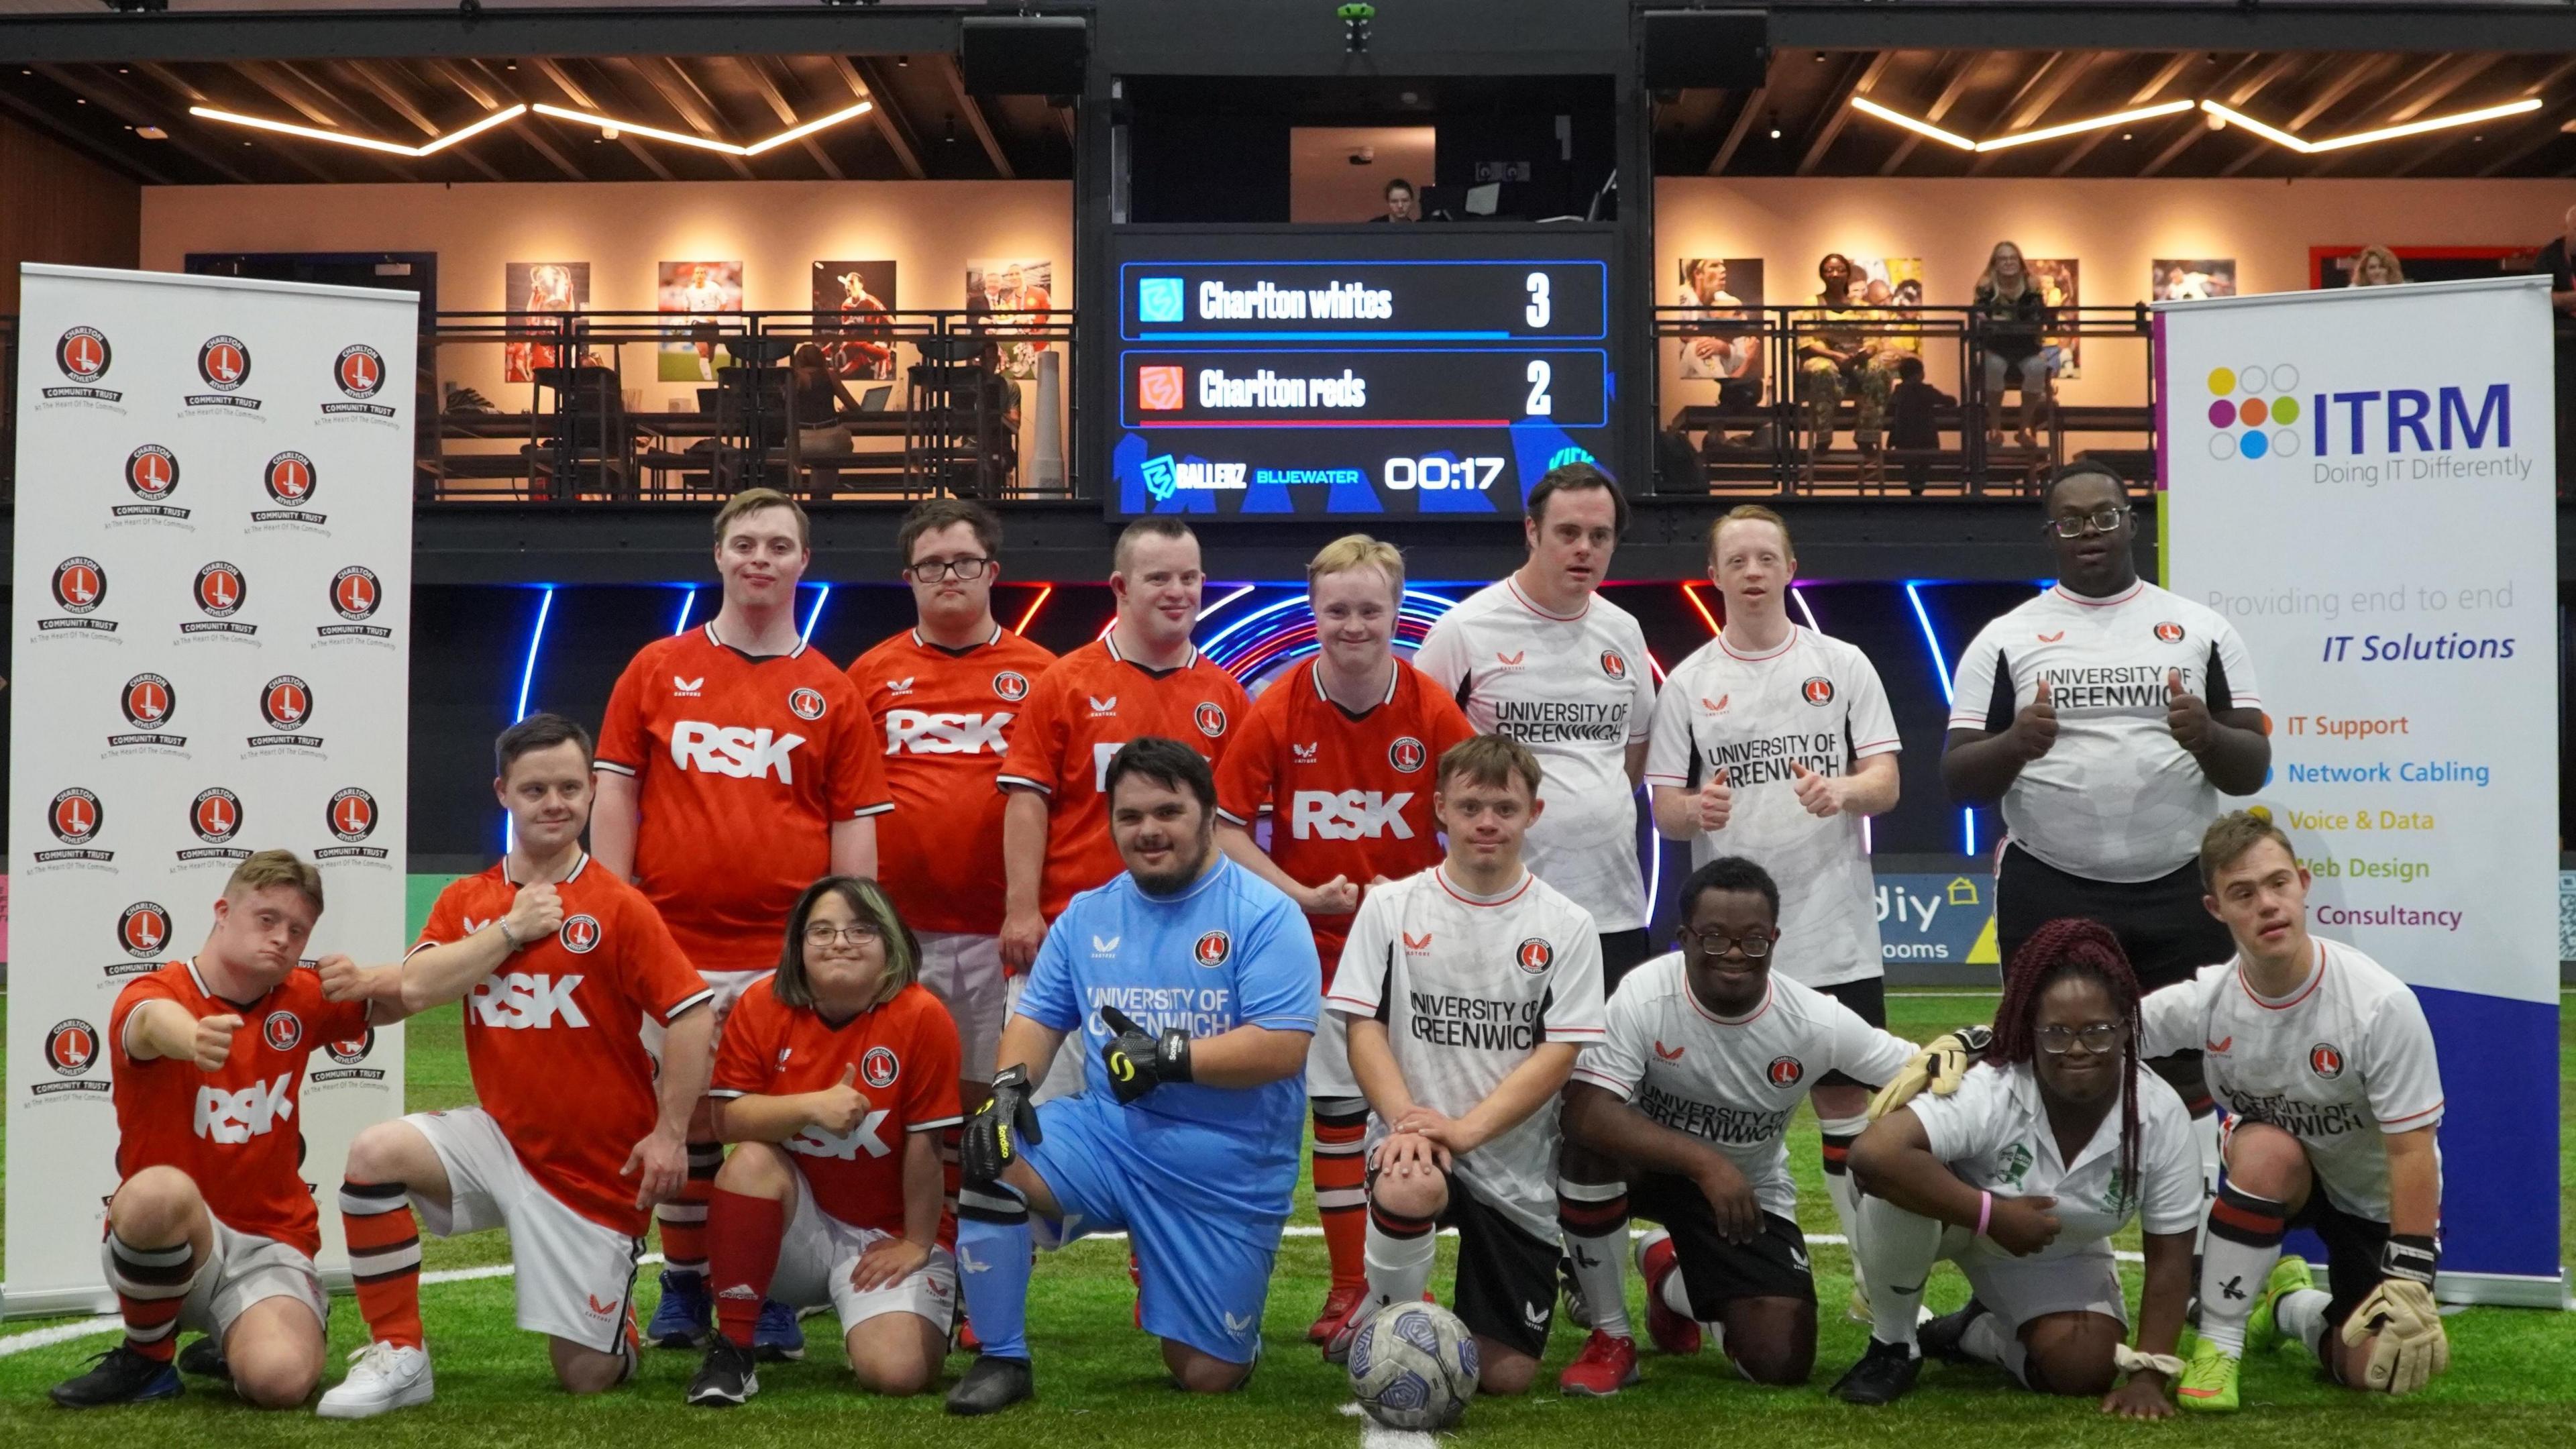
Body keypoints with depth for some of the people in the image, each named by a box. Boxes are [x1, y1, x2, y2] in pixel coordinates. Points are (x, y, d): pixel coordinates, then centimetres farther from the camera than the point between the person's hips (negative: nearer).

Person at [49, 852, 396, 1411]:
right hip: (166, 1242, -2)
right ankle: (146, 1359, -8)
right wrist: (192, 1038, -62)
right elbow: (153, 1022, -35)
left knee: (281, 1379, -27)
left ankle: (233, 1343, 13)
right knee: (161, 1191, -38)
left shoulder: (300, 1000, 3)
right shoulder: (153, 993, -11)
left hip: (269, 1243, 2)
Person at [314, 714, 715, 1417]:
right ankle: (398, 1357, -7)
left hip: (598, 1168, -4)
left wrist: (669, 1133, -17)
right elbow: (417, 987, -14)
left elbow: (692, 1013, -16)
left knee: (587, 1375, -2)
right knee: (375, 1153, -23)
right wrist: (511, 928, -16)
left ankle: (617, 1328, 38)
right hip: (500, 1136, 4)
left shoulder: (618, 906, -12)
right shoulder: (465, 900, 2)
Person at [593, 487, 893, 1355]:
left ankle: (770, 1296, 14)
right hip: (675, 946, 1)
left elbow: (856, 825, 5)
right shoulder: (657, 671, 8)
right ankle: (683, 1290, 21)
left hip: (790, 956, 0)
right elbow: (615, 797, 7)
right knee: (684, 1121, 6)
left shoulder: (834, 694, 6)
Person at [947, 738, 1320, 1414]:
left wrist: (1171, 1058, -28)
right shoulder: (1086, 914, 6)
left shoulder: (1264, 914, -11)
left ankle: (1225, 1321, 39)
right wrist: (1010, 1082, -13)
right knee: (992, 1155, -25)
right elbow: (1038, 1016, 8)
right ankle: (1003, 1360, -7)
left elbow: (1286, 1046, -19)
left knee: (1207, 1377, -1)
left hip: (1227, 1173, -3)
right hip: (1107, 1134, 4)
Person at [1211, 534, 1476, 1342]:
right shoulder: (1277, 714, -8)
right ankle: (1349, 1288, 18)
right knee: (1337, 1115, 5)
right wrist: (1299, 895, -15)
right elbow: (1227, 829, -5)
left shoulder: (1434, 712, -7)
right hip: (1317, 945, 0)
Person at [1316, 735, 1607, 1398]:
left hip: (1518, 1169, 1)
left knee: (1505, 1376, -1)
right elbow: (1365, 1027, -2)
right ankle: (1388, 1310, -7)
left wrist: (1465, 1129, -19)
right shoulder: (1390, 907, 2)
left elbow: (1558, 1053, -6)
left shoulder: (1565, 926, 1)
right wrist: (1407, 1119, -20)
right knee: (1408, 1190, -39)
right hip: (1418, 1142, -1)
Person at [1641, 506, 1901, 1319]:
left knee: (1849, 1101, 3)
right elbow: (1664, 811, 6)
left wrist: (1843, 791, -20)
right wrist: (1696, 809, -18)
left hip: (1836, 935, 0)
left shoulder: (1843, 666, 6)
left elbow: (1886, 783, 2)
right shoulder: (1688, 682, 7)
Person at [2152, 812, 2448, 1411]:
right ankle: (2218, 1342, -17)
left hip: (2378, 1202, -1)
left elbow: (2411, 1152, -25)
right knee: (2267, 1150, -34)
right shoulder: (2206, 999, -21)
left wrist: (2408, 1282, -26)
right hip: (2277, 1178, 1)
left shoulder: (2382, 1004, -30)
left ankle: (2289, 1307, 21)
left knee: (2375, 1373, -13)